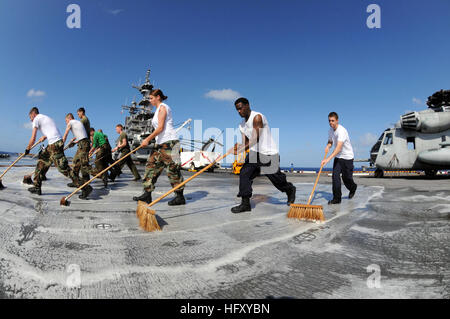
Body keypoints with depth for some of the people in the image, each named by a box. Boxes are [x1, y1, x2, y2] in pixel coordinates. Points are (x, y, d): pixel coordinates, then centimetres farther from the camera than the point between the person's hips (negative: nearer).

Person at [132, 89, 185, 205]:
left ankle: (180, 197, 1)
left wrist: (147, 139, -15)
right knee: (151, 165, 6)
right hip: (161, 143, 10)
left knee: (173, 169, -7)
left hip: (169, 141, -10)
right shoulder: (159, 109, 22)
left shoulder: (162, 107, -6)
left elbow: (160, 128, -16)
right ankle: (147, 194, 9)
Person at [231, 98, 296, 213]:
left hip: (269, 153, -7)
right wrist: (239, 146, -18)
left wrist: (242, 149, -35)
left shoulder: (257, 117, -18)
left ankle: (290, 190, 38)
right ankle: (245, 204, -3)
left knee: (276, 179, 6)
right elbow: (245, 141, 4)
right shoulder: (242, 124, 9)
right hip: (254, 152, 7)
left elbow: (255, 139, -26)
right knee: (244, 174, -9)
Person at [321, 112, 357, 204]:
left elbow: (339, 147, -36)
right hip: (338, 157, 6)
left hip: (347, 157, -6)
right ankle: (336, 198, 0)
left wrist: (328, 159, -45)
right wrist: (328, 146, -9)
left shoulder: (341, 130, -26)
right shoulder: (331, 130, 0)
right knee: (335, 175, -6)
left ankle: (353, 188, 38)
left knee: (346, 177, 3)